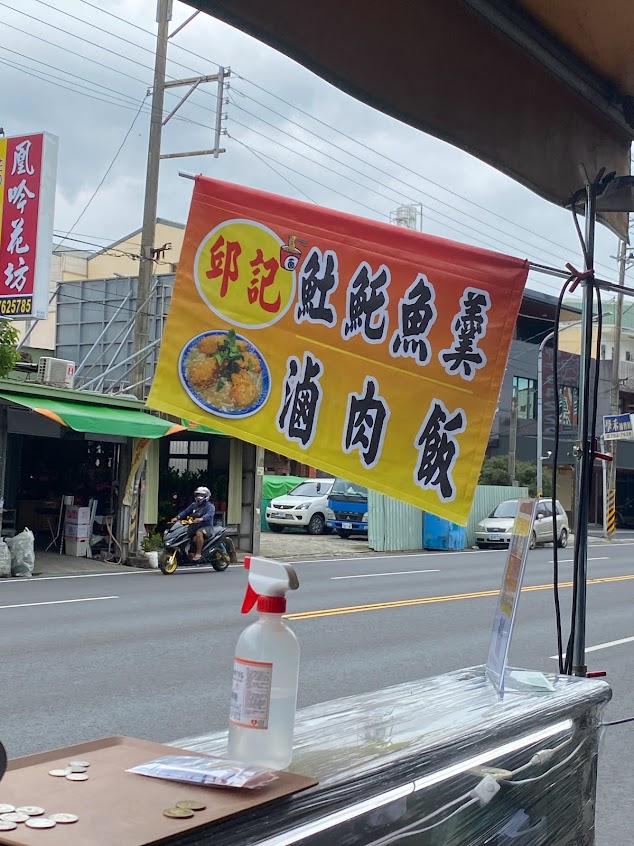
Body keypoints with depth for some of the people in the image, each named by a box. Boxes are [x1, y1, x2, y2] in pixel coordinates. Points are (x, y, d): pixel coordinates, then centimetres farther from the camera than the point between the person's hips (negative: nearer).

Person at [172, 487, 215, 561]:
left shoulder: (210, 506, -2)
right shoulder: (194, 505, 20)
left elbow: (209, 515, -23)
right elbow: (186, 512, 8)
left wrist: (201, 519, -44)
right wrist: (177, 517, -11)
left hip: (206, 526, -7)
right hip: (195, 526, 7)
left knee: (199, 533, -38)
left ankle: (198, 553, -34)